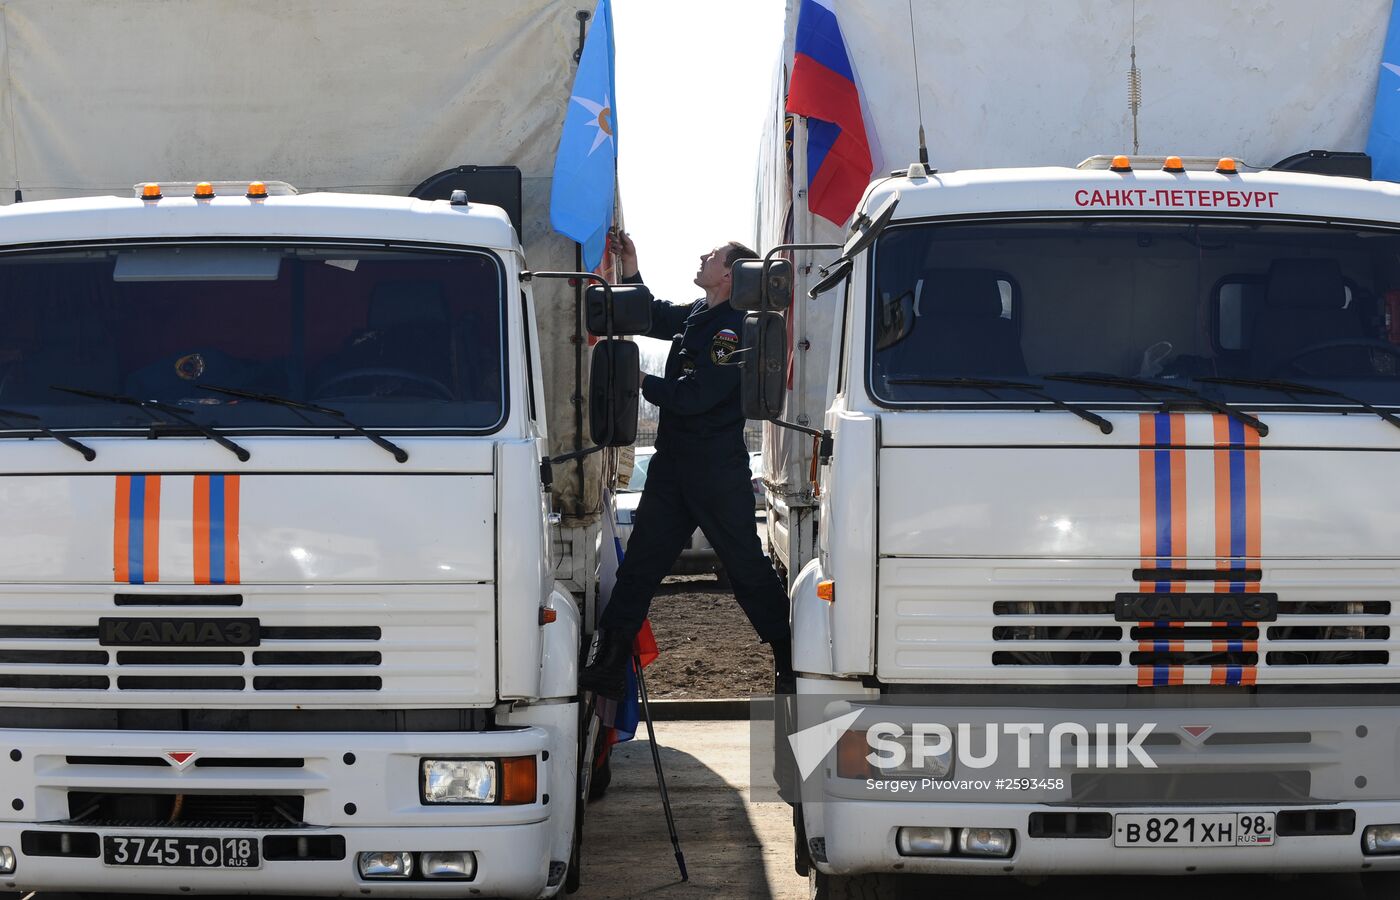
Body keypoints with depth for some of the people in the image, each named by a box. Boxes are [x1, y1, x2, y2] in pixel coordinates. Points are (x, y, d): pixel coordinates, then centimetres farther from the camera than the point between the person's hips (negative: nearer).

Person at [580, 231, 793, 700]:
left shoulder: (733, 328, -17)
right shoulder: (695, 316, 10)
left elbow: (694, 396, -23)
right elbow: (653, 317, 32)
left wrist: (642, 382, -13)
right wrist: (631, 269, 20)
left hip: (718, 474, -9)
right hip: (673, 465, 9)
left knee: (747, 567, 1)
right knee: (639, 564, 5)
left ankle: (791, 662, 16)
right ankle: (608, 670, 6)